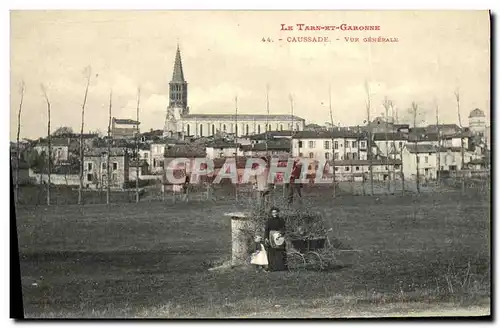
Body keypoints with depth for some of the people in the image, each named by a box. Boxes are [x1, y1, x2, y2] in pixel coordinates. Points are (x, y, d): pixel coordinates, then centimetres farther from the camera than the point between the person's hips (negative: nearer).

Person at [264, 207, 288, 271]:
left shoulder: (281, 220, 7)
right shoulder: (269, 220, 7)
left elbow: (283, 228, -1)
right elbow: (266, 229, 4)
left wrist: (280, 234, -18)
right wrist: (266, 238, -6)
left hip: (279, 237, 0)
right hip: (271, 236, 0)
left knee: (280, 252, -4)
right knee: (272, 253, -5)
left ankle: (282, 266, -3)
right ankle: (272, 267, -6)